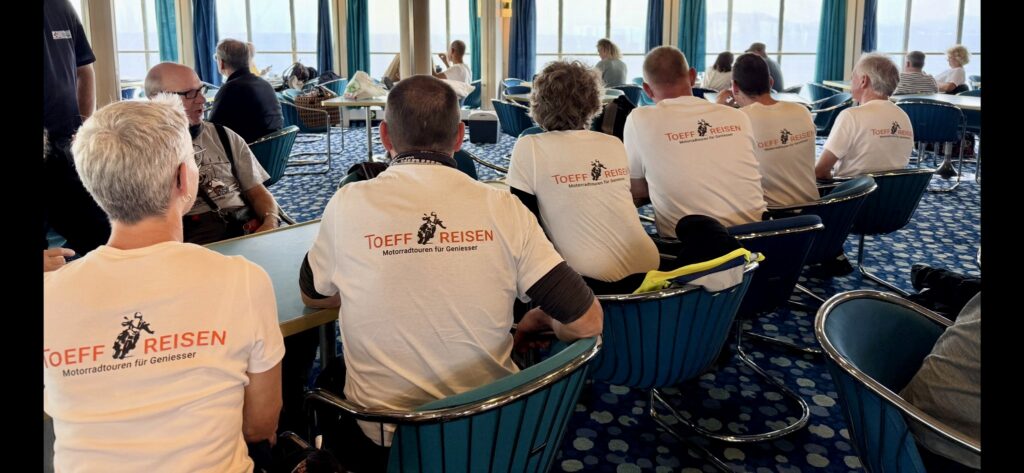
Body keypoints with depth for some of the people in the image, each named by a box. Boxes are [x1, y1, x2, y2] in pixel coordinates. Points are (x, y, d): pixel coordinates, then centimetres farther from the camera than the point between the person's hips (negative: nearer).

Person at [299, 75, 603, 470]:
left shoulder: (348, 204, -13)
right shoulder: (503, 208, -12)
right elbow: (587, 322, -11)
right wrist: (540, 320, 10)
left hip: (383, 438, -1)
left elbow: (313, 296, 7)